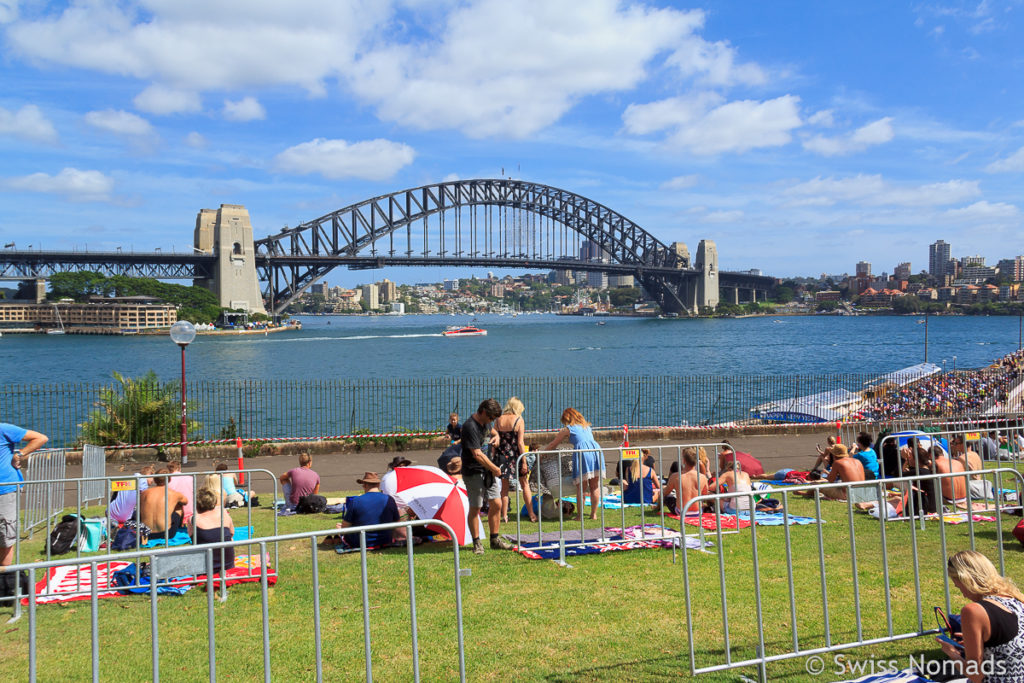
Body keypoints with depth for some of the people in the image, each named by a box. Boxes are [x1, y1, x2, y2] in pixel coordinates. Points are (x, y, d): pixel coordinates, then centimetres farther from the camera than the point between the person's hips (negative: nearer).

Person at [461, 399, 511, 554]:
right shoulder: (470, 427, -21)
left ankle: (495, 540, 19)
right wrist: (495, 468, -15)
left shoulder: (486, 423, 7)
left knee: (496, 504, 6)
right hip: (474, 473, -8)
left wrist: (496, 437, 12)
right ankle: (477, 543, 13)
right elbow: (477, 454, -24)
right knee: (475, 508, 1)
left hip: (489, 470, 8)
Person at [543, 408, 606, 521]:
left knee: (581, 487, 1)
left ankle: (580, 515, 2)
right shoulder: (586, 426, 28)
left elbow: (552, 445, 20)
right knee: (595, 486, 9)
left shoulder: (567, 429, 14)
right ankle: (594, 514, 10)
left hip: (582, 452, -4)